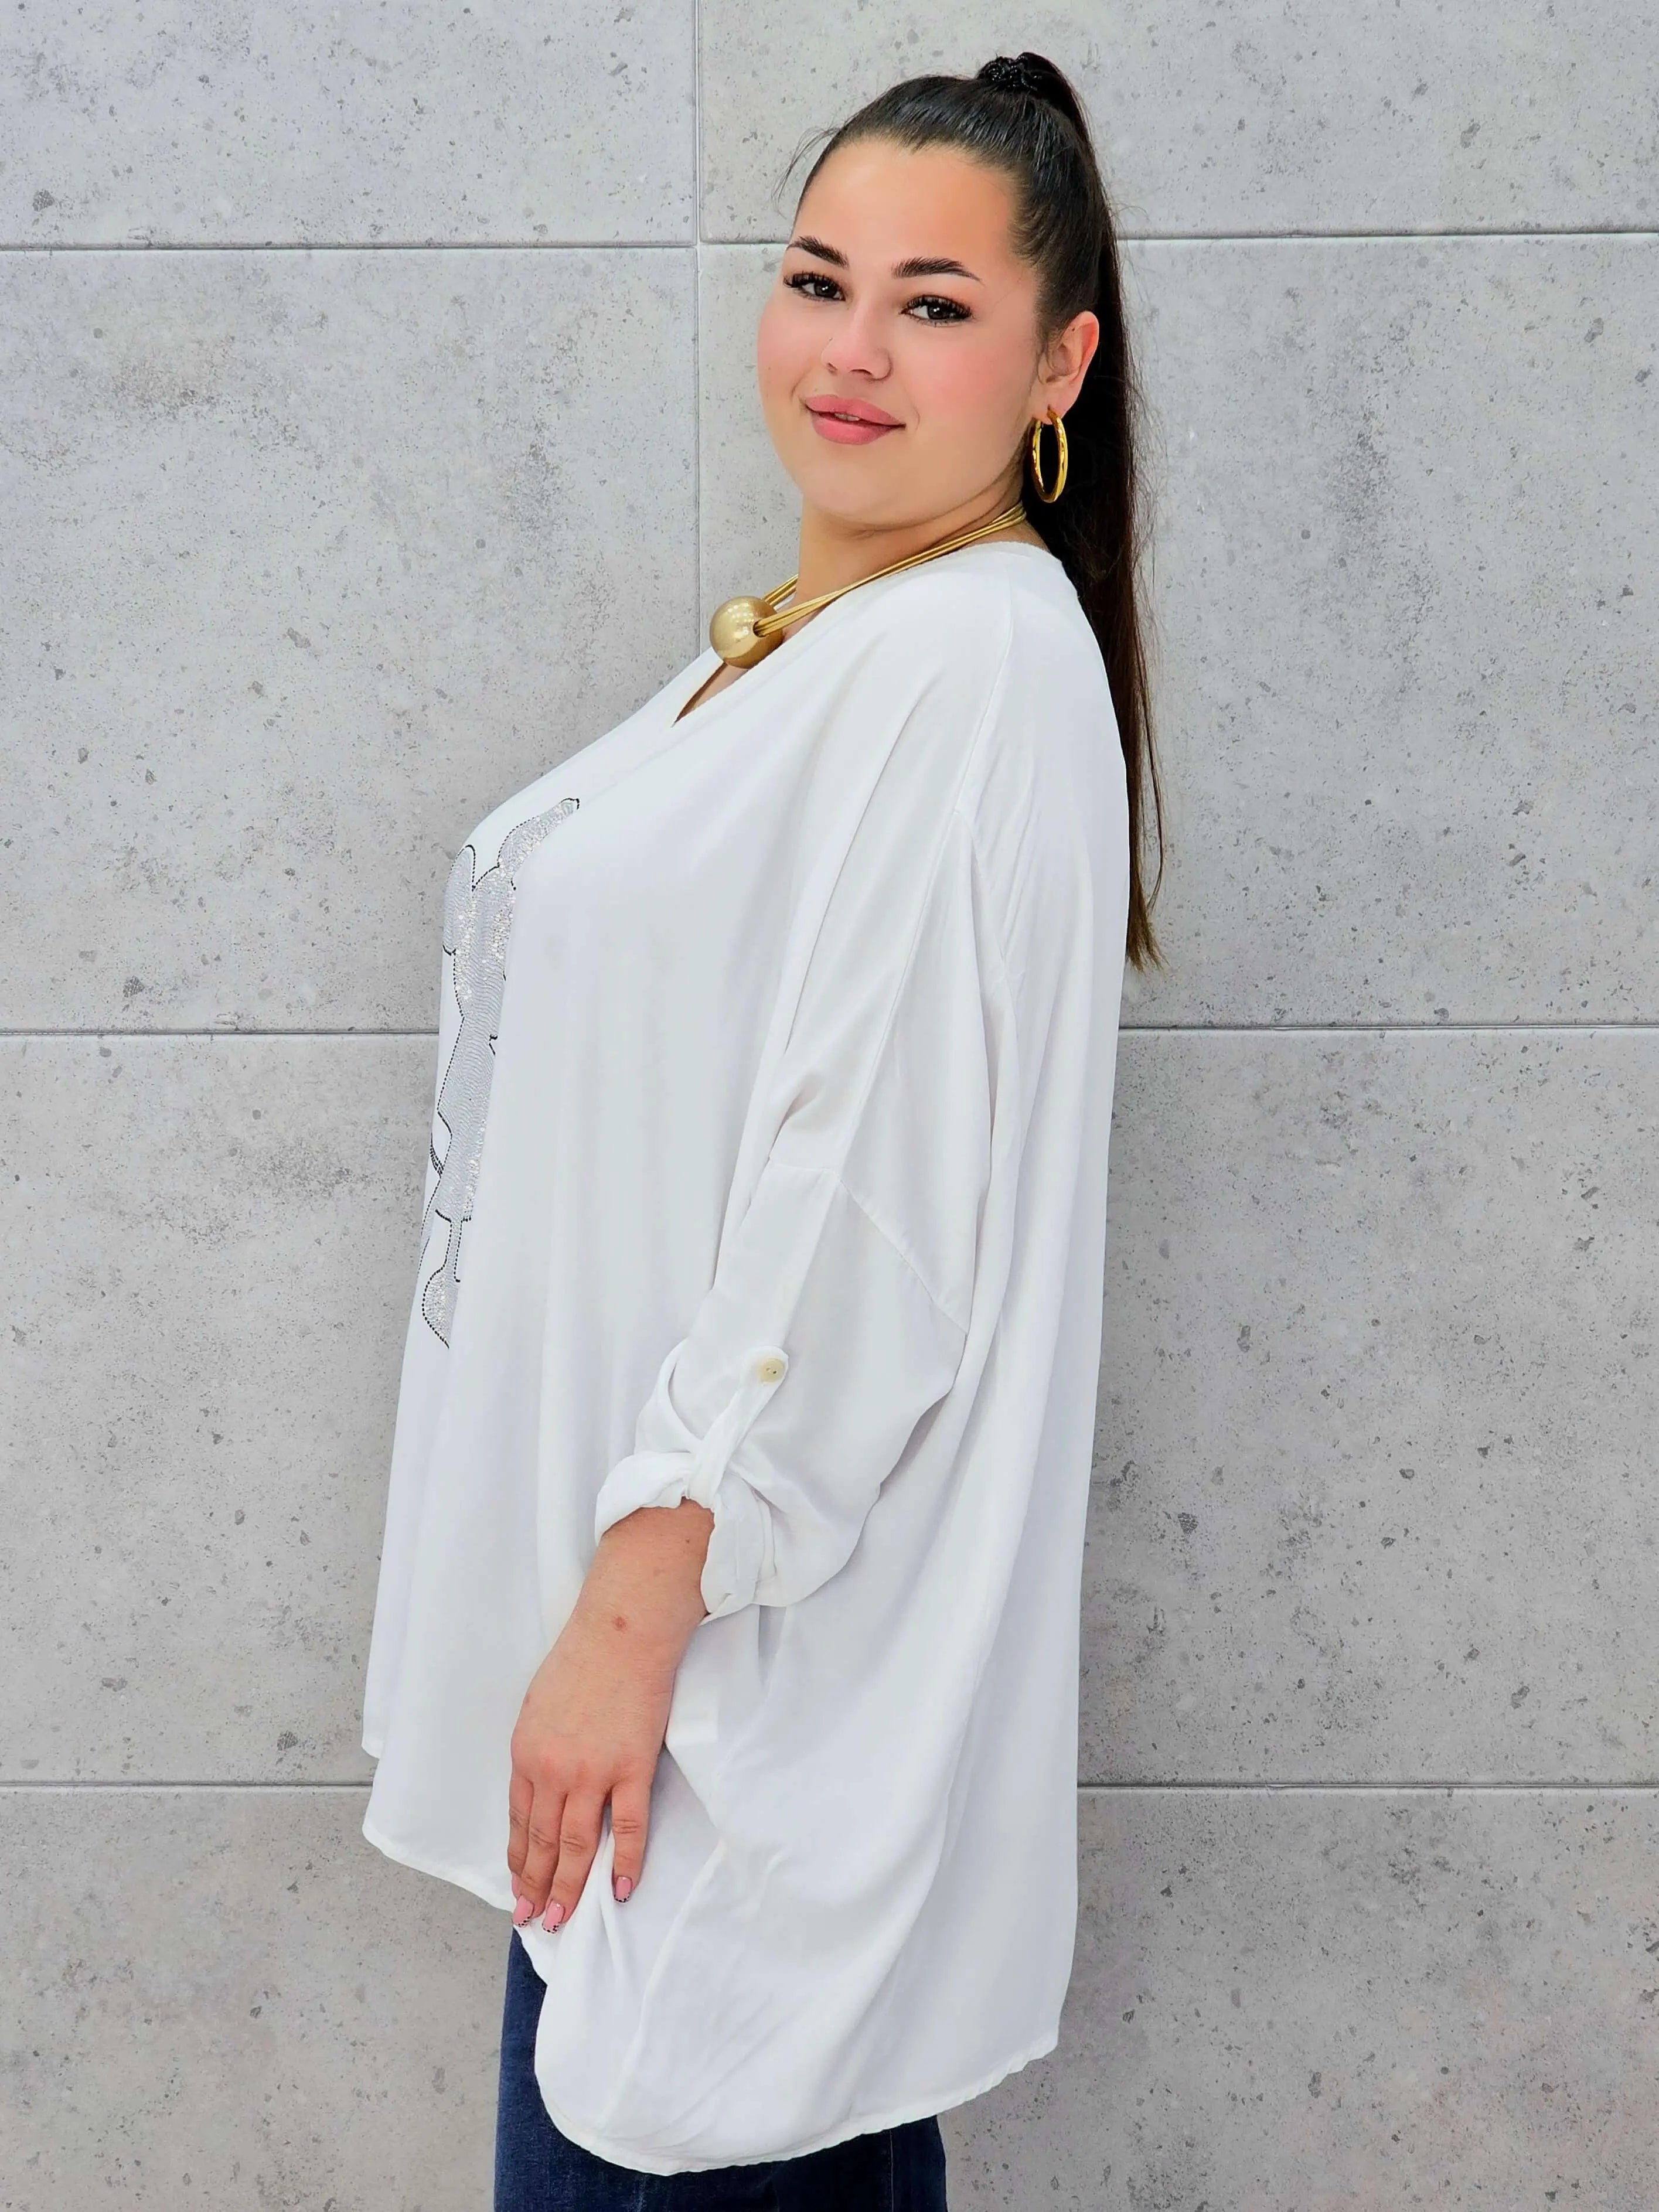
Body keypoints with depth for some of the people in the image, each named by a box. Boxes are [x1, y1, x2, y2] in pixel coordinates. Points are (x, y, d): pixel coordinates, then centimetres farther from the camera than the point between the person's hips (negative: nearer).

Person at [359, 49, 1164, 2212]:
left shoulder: (980, 665, -17)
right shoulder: (798, 642, 13)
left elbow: (867, 1204, -23)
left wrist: (638, 1605, -23)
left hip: (767, 1619, -9)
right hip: (643, 1550, 9)